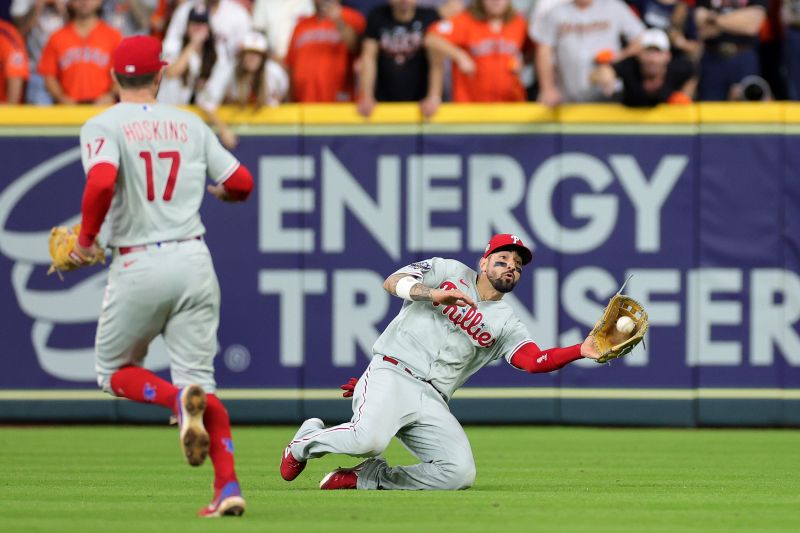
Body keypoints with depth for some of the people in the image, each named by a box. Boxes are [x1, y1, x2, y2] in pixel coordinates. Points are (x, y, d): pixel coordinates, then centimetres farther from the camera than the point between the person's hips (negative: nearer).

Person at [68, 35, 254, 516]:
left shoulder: (103, 127, -3)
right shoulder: (190, 125, 10)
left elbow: (101, 182, -22)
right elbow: (242, 183, 10)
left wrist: (86, 238, -7)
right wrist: (212, 189, 33)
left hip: (139, 265, -3)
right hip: (194, 261, 3)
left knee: (114, 371, 16)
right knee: (199, 378, 7)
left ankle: (180, 401, -15)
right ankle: (229, 486, -11)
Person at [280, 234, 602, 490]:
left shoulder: (506, 324, 18)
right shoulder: (451, 272, 11)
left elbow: (534, 361, 0)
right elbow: (392, 282, 0)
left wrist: (581, 351, -17)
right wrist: (433, 294, -18)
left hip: (432, 401, 5)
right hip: (392, 374, -5)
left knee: (460, 473, -18)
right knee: (369, 438, -35)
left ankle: (367, 477, -2)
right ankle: (307, 440, -3)